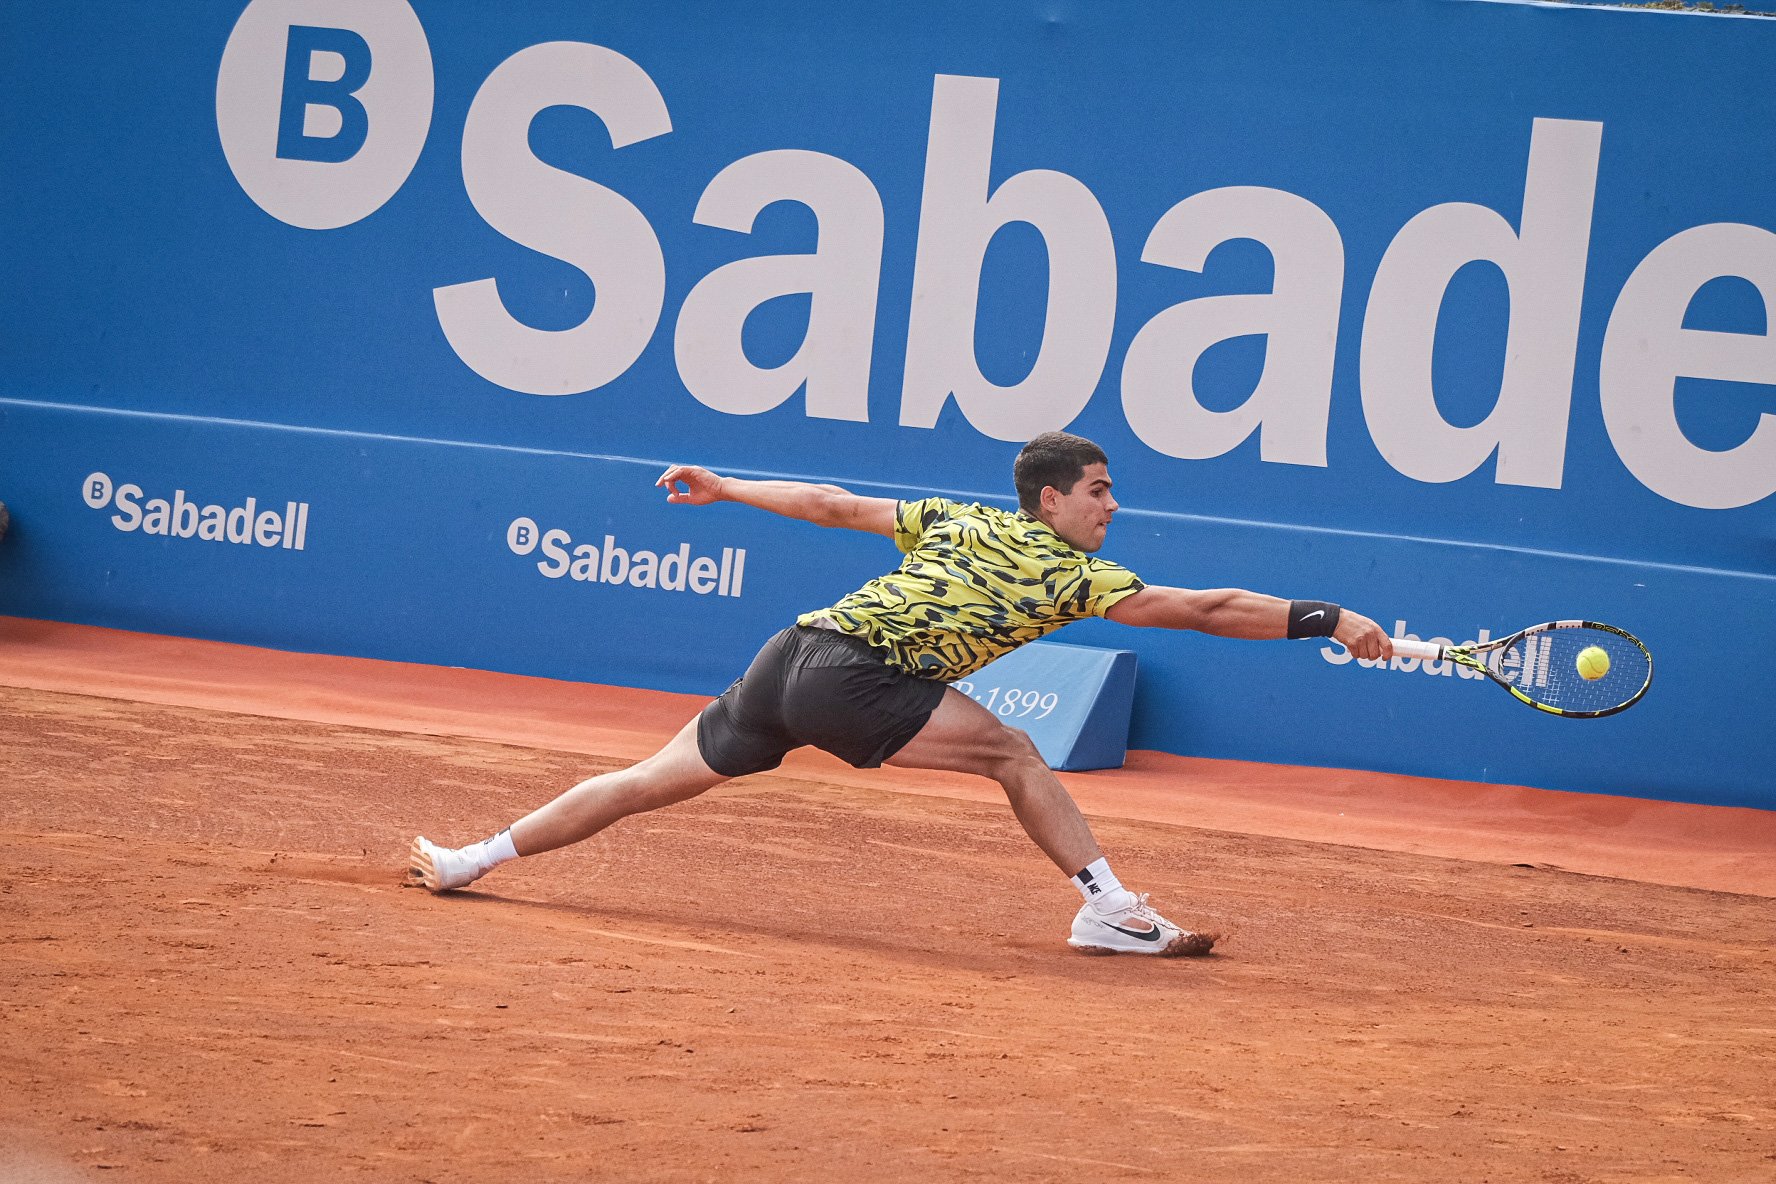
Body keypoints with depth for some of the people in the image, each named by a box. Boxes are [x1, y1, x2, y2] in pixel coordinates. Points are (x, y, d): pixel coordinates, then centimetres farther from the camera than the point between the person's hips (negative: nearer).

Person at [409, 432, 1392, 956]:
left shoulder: (956, 522, 22)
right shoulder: (1074, 576, 4)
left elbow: (831, 505, 26)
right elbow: (1208, 610, 2)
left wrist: (721, 489, 36)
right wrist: (1328, 621, 6)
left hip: (793, 654, 7)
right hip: (849, 675, -7)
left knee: (656, 780, 15)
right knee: (1012, 753, -5)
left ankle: (468, 861, 20)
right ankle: (1109, 908, -14)